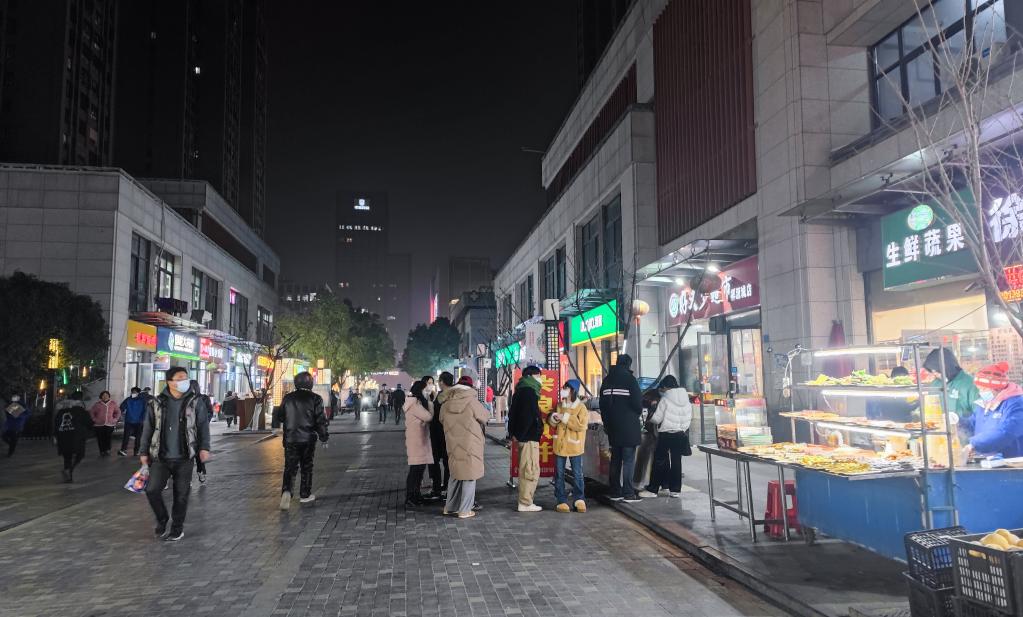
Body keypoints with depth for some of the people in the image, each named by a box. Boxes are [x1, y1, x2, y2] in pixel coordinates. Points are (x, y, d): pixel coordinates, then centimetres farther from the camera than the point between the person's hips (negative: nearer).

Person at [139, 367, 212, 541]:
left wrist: (204, 447, -7)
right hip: (161, 457, 1)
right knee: (152, 490, -8)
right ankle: (162, 519, 20)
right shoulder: (156, 403, 1)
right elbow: (148, 429, 8)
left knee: (181, 495, 5)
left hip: (184, 459, -1)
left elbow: (203, 426, 2)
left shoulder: (195, 402, -1)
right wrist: (144, 452, 8)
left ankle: (177, 528, 22)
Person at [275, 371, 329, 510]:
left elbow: (280, 416, 10)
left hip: (290, 439, 1)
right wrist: (324, 436, 2)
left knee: (290, 467, 3)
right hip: (308, 439, -1)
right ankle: (305, 495, 17)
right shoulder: (315, 398, -7)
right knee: (307, 467, 11)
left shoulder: (287, 398, 1)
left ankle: (287, 491, -20)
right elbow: (320, 420, -7)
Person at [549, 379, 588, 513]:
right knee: (559, 475, 5)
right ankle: (561, 501, 12)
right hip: (560, 445, 4)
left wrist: (565, 417, -20)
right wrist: (553, 418, -9)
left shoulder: (581, 407, -7)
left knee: (577, 474, 3)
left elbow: (581, 425, -19)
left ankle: (579, 499, 16)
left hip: (574, 446, -4)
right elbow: (551, 422, 15)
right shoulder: (559, 405, 8)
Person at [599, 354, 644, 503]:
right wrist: (638, 412, 8)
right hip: (629, 427, -6)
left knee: (615, 459, 12)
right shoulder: (630, 379, -10)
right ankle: (628, 493, -4)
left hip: (613, 427, 6)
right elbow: (637, 402, -14)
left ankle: (615, 492, 16)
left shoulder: (607, 380, 11)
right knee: (628, 459, -3)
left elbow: (602, 405, 14)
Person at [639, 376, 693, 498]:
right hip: (681, 434, 5)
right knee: (676, 461, 10)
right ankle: (675, 489, 12)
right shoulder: (686, 399, 4)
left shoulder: (665, 400, -12)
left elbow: (656, 419, -9)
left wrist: (650, 419, 11)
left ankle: (653, 489, 3)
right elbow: (690, 417, 8)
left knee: (659, 461, 1)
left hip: (666, 434, -5)